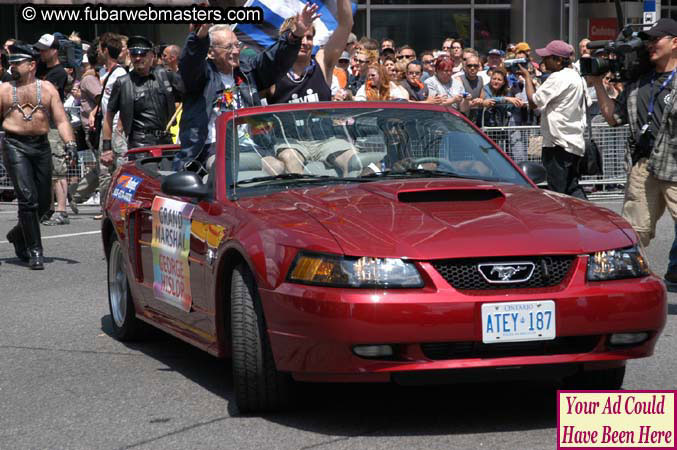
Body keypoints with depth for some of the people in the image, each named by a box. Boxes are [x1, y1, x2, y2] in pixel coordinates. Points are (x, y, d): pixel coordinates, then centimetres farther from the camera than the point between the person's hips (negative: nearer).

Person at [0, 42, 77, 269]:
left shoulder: (47, 89, 9)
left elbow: (61, 120, 6)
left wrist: (70, 142, -9)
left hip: (41, 146, 2)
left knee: (44, 201, 6)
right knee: (27, 197, -14)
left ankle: (19, 234, 34)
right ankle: (34, 251, -9)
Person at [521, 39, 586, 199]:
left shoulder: (558, 77, -16)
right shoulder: (577, 77, 16)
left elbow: (534, 101, -14)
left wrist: (527, 76, -3)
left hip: (560, 143, -10)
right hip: (575, 142, 10)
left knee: (557, 191, -6)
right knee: (573, 189, 11)